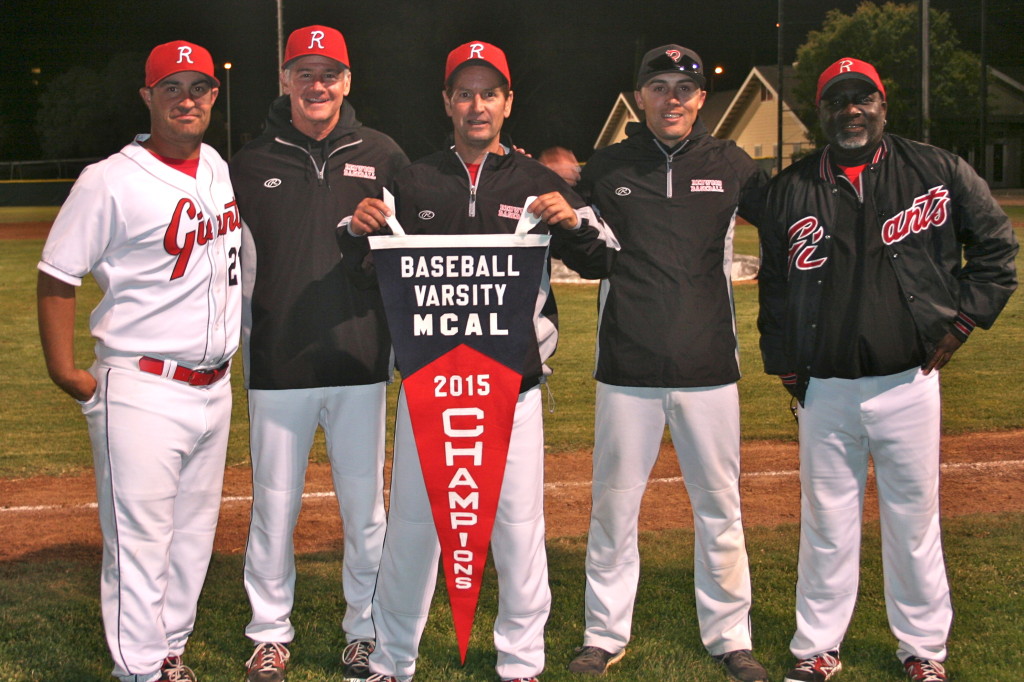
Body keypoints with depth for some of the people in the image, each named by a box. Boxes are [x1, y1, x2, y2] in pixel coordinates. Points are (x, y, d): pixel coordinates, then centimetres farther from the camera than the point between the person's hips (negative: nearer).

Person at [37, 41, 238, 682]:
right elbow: (57, 277, -9)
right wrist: (64, 370, -14)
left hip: (214, 386, 7)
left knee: (193, 534, 15)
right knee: (138, 540, -4)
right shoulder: (111, 181, -11)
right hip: (143, 392, -7)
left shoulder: (221, 169, 10)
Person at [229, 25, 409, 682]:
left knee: (365, 507, 7)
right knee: (275, 504, 6)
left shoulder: (382, 157, 6)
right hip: (278, 363, 0)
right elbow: (234, 266, 9)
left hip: (361, 360, 0)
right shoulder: (252, 164, 6)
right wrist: (243, 343, 5)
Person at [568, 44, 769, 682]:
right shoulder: (606, 169, 4)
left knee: (720, 507, 7)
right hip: (627, 369, 0)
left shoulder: (732, 167, 4)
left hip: (709, 367, 0)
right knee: (614, 506, 6)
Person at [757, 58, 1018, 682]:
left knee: (914, 519, 8)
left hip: (908, 382, -1)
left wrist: (963, 320, 3)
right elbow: (774, 285, 12)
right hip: (824, 390, 1)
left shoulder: (938, 172, 1)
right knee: (826, 523, 8)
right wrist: (784, 364, 8)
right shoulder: (791, 190, 5)